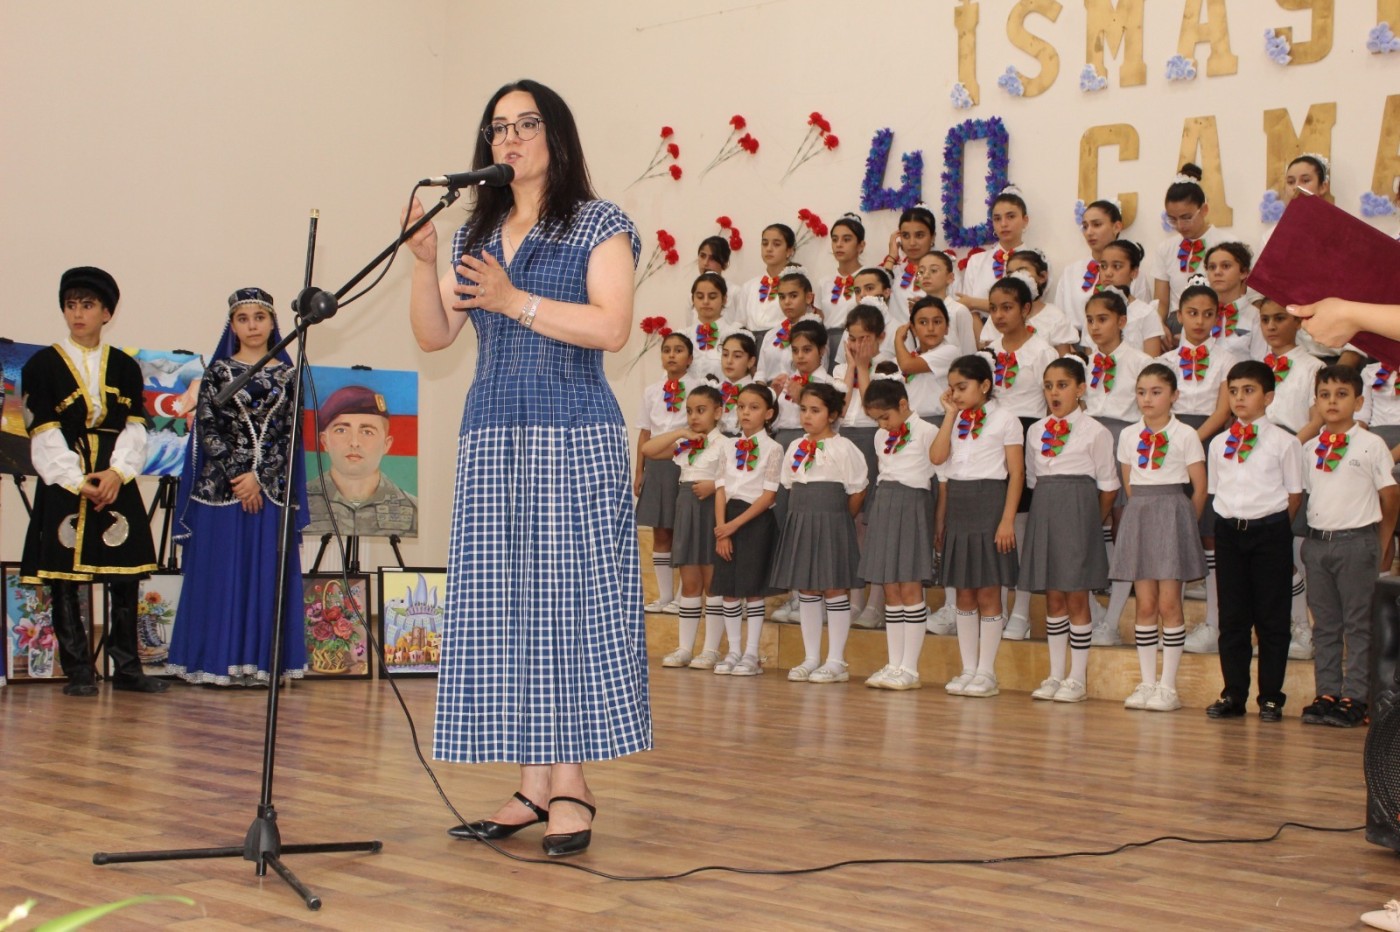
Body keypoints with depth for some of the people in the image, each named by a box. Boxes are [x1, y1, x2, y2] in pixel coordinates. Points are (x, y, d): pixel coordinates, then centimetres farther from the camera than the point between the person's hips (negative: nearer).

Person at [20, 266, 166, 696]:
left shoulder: (125, 367, 11)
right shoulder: (42, 365, 3)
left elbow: (135, 427, 3)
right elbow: (44, 434, -5)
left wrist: (116, 473, -13)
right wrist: (77, 480, -14)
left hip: (116, 481, 2)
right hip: (63, 483, -2)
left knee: (125, 576, 3)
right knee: (64, 578, -2)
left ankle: (127, 668, 10)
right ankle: (78, 672, 5)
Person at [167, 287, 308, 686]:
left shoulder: (287, 375, 8)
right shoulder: (219, 370, 5)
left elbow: (289, 434, 2)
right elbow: (206, 428, -1)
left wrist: (259, 477, -10)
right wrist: (236, 476, -10)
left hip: (271, 488, 1)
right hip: (222, 485, -1)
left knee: (266, 575, 1)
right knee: (222, 573, -1)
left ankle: (261, 661, 3)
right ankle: (221, 662, 1)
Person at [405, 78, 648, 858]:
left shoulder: (600, 225, 2)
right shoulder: (476, 235, 18)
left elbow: (612, 327, -11)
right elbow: (434, 336, 12)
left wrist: (517, 301, -16)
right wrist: (424, 263, -3)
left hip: (575, 439, -5)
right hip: (492, 439, 6)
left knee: (571, 598, -6)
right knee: (503, 605, 2)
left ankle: (572, 784, -1)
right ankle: (535, 784, 7)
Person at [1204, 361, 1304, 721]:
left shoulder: (1283, 442, -1)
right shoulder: (1218, 444, 10)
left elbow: (1294, 494, 0)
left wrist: (1271, 524, -2)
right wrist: (1234, 522, 4)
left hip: (1270, 532, -3)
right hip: (1228, 532, 3)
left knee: (1271, 617, 1)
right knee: (1231, 617, 6)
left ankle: (1271, 697, 8)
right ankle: (1233, 694, 14)